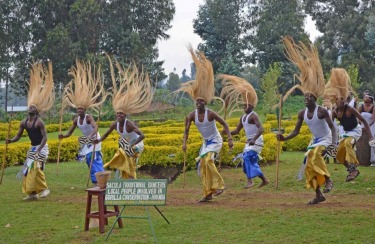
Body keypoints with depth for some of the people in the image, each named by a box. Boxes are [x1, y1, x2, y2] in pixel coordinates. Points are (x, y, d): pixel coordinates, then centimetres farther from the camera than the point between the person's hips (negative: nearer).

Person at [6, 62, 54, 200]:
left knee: (36, 168, -16)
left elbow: (45, 137, -18)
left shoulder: (39, 122, -16)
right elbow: (18, 136, 6)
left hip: (41, 147, -7)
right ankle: (32, 193, 11)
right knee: (28, 169, 5)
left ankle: (44, 188, -1)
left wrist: (38, 150, -26)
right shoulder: (24, 123, 3)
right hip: (32, 147, 7)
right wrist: (11, 141, -15)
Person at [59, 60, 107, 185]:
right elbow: (70, 133, 2)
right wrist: (63, 136, -19)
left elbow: (95, 128, -38)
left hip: (94, 140, -7)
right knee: (89, 160, 8)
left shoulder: (89, 117, -22)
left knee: (94, 158, -18)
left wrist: (90, 136, -56)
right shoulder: (76, 120, -2)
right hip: (86, 141, 7)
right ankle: (96, 180, 16)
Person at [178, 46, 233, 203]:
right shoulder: (191, 116, -7)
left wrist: (230, 139, -20)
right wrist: (184, 143, -20)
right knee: (202, 167, 5)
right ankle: (208, 194, 15)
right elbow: (187, 130, -4)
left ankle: (219, 185, -18)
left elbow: (224, 124, -14)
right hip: (206, 142, 6)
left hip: (216, 141, -6)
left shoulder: (211, 114, -20)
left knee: (206, 160, -29)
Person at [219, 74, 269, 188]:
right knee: (252, 161, 10)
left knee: (248, 157, -22)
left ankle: (250, 180, -23)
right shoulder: (243, 117, 13)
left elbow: (261, 129, -26)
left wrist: (254, 139, -38)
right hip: (250, 141, 9)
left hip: (256, 141, -9)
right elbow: (237, 130, 18)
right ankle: (264, 179, 20)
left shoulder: (253, 116, -14)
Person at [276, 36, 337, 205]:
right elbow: (296, 131, 2)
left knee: (314, 154, -37)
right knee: (308, 167, 3)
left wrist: (334, 142, -35)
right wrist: (284, 138, -14)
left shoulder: (322, 111, -19)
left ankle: (328, 180, -26)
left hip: (325, 140, -7)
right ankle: (319, 195, 13)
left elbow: (332, 127, -21)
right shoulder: (302, 113, -2)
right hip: (315, 140, 7)